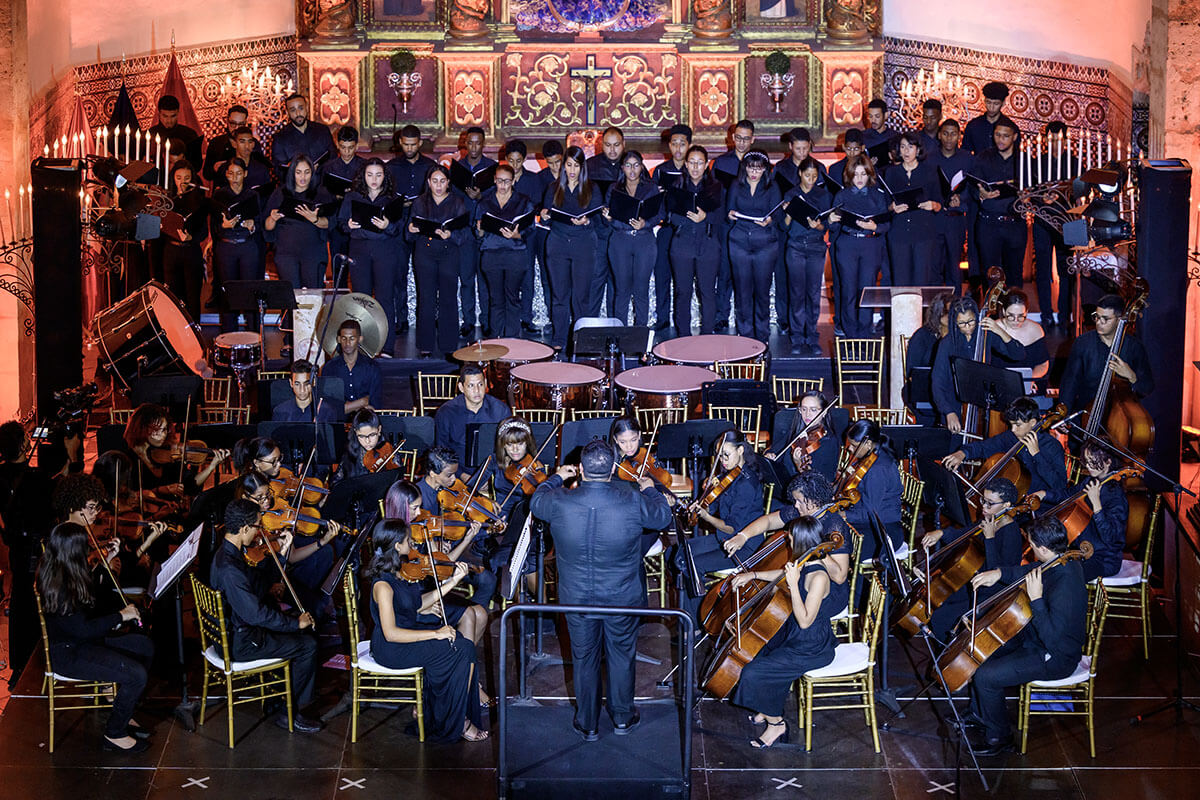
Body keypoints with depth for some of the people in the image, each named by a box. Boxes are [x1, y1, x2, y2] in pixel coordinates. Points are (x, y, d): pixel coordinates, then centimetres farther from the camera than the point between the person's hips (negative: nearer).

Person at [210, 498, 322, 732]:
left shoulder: (228, 553, 3)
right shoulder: (229, 568, -30)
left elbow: (261, 582, 12)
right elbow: (256, 614, -28)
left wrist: (281, 553, 2)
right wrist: (296, 623, -18)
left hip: (234, 629, 10)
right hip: (240, 642, -10)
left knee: (305, 630, 17)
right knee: (307, 645, -6)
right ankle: (290, 714, 6)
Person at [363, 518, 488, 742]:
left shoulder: (403, 570, 2)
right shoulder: (383, 585, -24)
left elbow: (417, 604, 13)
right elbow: (391, 633, -26)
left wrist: (453, 581, 8)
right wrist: (435, 633, -24)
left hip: (410, 630, 9)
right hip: (392, 649, -9)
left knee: (465, 646, -6)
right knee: (462, 651, -13)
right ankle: (456, 722, 2)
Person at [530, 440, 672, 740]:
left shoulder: (559, 501, -19)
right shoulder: (633, 501, -22)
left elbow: (536, 502, 6)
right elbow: (664, 517, -1)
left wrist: (557, 477, 24)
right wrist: (650, 489, 18)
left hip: (576, 597, 1)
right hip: (622, 597, -1)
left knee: (584, 658, 18)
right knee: (621, 654, 21)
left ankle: (587, 725, 33)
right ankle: (622, 718, 38)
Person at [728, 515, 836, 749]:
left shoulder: (818, 577, -29)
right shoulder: (802, 565, -1)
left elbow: (805, 621, -30)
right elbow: (784, 574, 23)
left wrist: (793, 585, -33)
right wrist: (753, 575, 14)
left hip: (812, 649, -10)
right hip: (794, 634, 10)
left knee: (755, 673, -15)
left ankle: (776, 723, 7)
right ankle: (769, 709, 31)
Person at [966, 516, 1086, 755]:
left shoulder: (1065, 587, -35)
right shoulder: (1060, 562, -6)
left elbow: (1050, 638, -34)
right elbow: (1029, 572, 14)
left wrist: (1036, 599, -36)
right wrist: (1000, 573, -2)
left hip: (1054, 659, -10)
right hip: (1035, 637, 10)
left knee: (985, 676, -15)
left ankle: (999, 736, 8)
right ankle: (979, 717, 29)